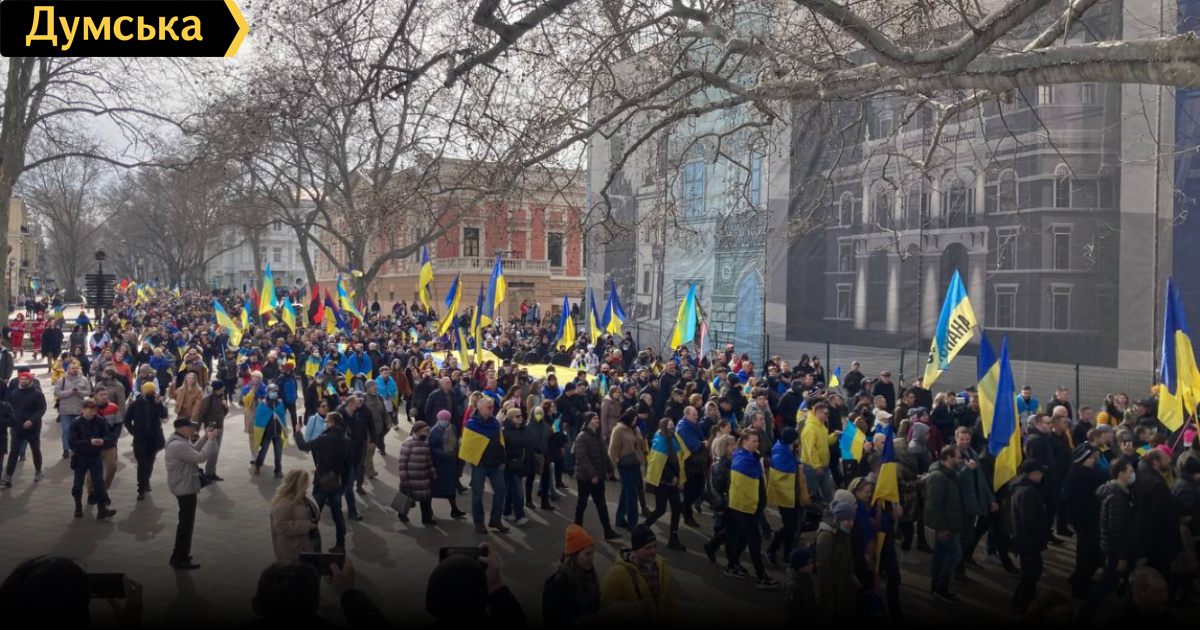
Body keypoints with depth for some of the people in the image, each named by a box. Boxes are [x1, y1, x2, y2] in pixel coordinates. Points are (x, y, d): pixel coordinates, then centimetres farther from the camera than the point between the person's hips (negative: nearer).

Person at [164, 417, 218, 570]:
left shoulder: (178, 441, 7)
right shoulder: (178, 445, -27)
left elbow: (193, 451, 16)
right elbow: (200, 457, -28)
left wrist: (205, 438, 5)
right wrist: (210, 440, -19)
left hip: (184, 485, 11)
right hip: (185, 488, -11)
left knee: (186, 521, 19)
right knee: (186, 523, -2)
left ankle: (180, 555, 29)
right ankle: (180, 559, 6)